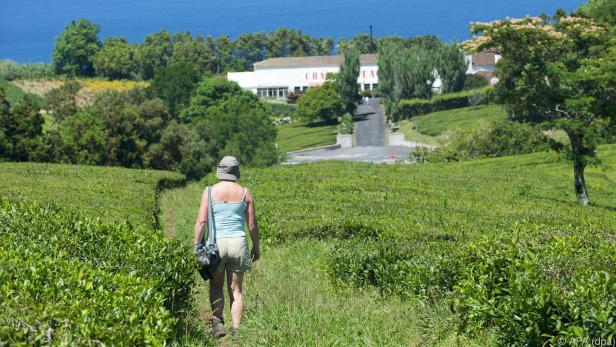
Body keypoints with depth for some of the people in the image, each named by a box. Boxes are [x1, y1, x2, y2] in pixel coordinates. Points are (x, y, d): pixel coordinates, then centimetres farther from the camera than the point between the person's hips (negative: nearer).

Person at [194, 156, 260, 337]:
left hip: (216, 243, -1)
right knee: (236, 290, 10)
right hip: (238, 243, 1)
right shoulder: (245, 193, 3)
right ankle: (236, 330, 7)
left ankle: (218, 323, 0)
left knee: (216, 286, 17)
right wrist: (256, 247, 16)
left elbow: (201, 221, -7)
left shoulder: (210, 191, -2)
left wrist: (196, 245, -2)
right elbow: (252, 224, 5)